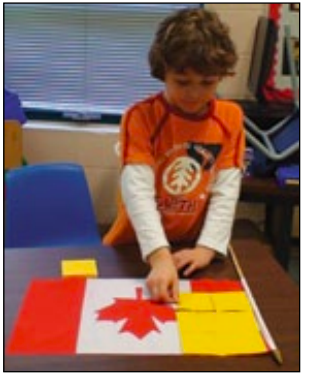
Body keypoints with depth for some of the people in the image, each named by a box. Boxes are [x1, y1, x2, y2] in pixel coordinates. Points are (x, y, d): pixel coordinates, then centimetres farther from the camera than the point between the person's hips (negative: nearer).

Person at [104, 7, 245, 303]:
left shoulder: (230, 118, -2)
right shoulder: (141, 117, -12)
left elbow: (226, 190, -4)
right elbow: (138, 191, -22)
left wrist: (207, 247, -16)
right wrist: (160, 256, -33)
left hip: (193, 248, 2)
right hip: (138, 248, -2)